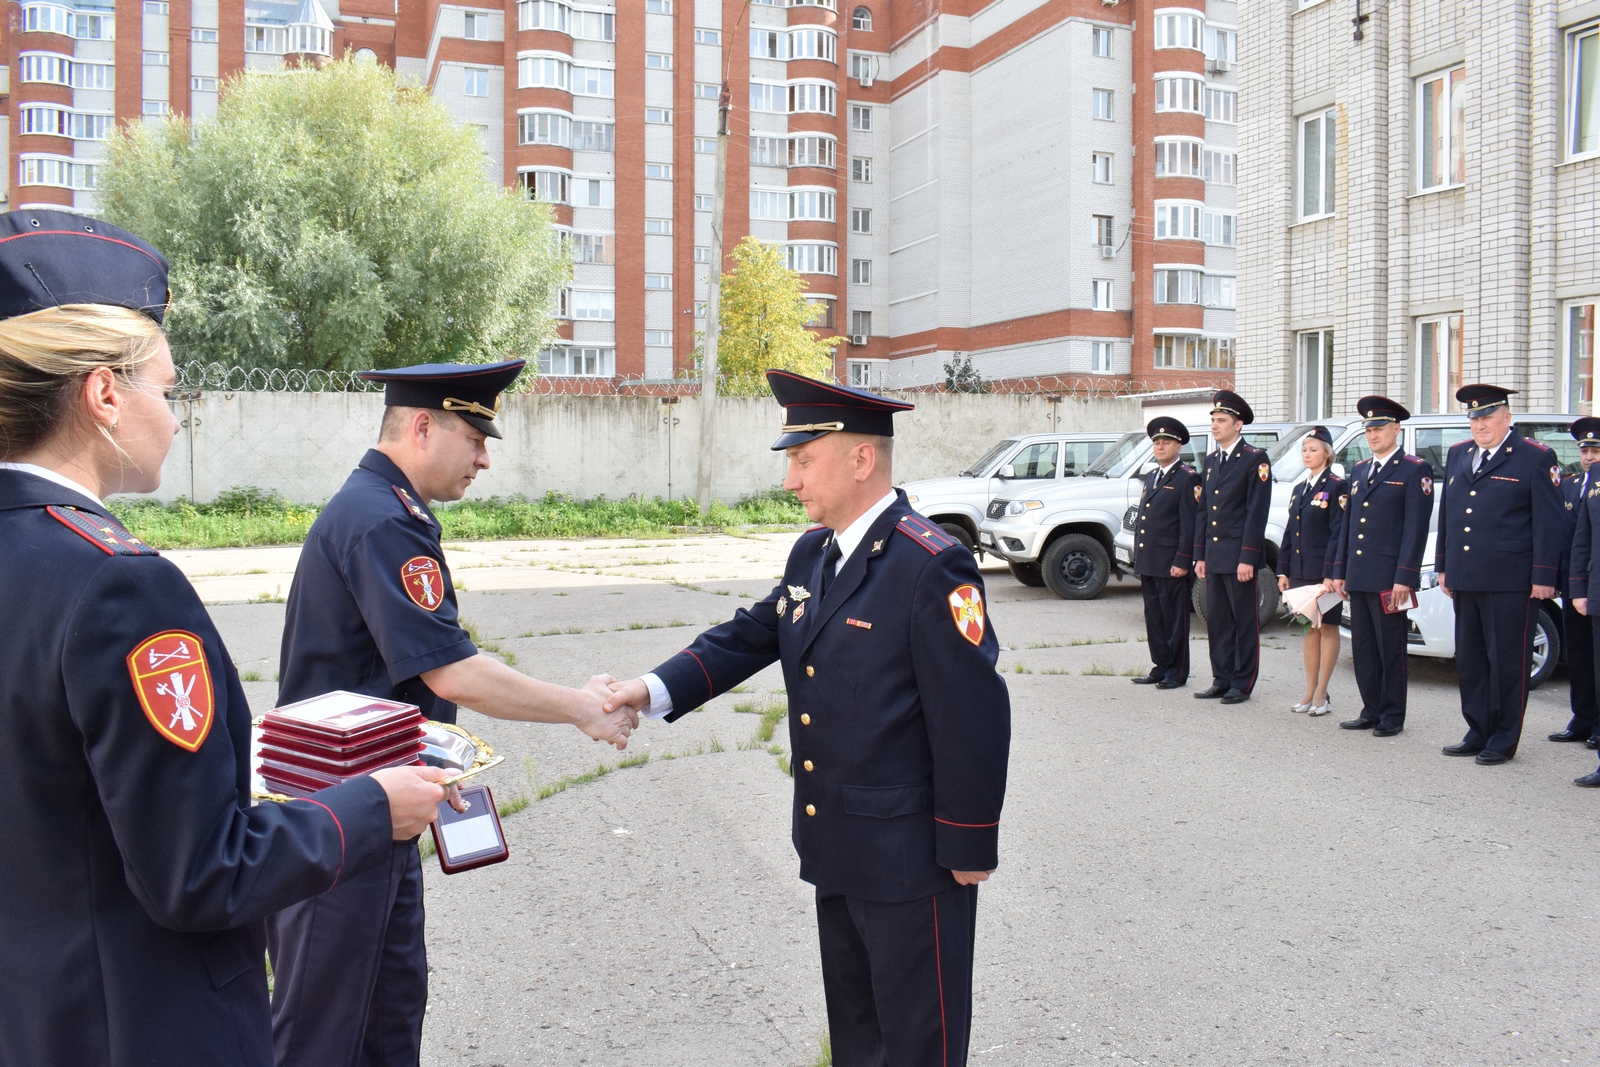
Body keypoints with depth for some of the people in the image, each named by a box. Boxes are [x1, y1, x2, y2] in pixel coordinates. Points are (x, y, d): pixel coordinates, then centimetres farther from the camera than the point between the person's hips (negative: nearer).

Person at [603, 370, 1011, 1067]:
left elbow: (974, 715, -20)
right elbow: (750, 636, 6)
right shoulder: (811, 553, 6)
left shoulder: (931, 565, -21)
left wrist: (969, 848, -15)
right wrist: (656, 689, -10)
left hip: (910, 854, -8)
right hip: (836, 845, 8)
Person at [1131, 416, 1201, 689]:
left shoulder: (1187, 478, -7)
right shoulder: (1151, 477, 18)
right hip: (1148, 562, 8)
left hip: (1170, 563, -8)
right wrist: (1138, 558, 16)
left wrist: (1182, 561, -17)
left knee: (1175, 618, -1)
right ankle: (1161, 668, 20)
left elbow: (1190, 524, -12)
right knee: (1154, 617, 12)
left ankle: (1177, 673, 6)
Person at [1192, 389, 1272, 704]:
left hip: (1239, 555, -7)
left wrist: (1247, 558, -17)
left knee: (1245, 622, 1)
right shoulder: (1211, 460, 15)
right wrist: (1200, 555, 12)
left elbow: (1257, 512, -13)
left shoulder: (1255, 459, -7)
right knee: (1216, 619, 10)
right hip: (1213, 554, 7)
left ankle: (1242, 684, 8)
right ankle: (1222, 680, 19)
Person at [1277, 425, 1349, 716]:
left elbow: (1338, 533, -13)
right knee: (1310, 628, 11)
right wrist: (1284, 570, 10)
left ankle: (1322, 693, 5)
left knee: (1327, 627, 1)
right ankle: (1310, 690, 16)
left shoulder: (1337, 487, -8)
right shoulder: (1299, 488, 15)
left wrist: (1330, 574, -19)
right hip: (1300, 570, 7)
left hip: (1325, 570, -7)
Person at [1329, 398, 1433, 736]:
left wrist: (1404, 578, -16)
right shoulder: (1359, 470, 17)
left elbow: (1416, 528, -10)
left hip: (1389, 578, -7)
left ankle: (1393, 716, 10)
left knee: (1391, 651, 1)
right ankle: (1372, 711, 20)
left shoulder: (1415, 471, -4)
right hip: (1358, 578, 7)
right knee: (1363, 649, 11)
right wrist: (1340, 572, 14)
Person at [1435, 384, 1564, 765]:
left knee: (1507, 662, 1)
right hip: (1465, 580, 6)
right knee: (1469, 661, 11)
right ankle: (1478, 734, 21)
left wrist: (1543, 577, -10)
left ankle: (1503, 741, 10)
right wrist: (1443, 567, 15)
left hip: (1510, 582, -6)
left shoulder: (1537, 458, -4)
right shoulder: (1457, 455, 14)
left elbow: (1549, 522, -6)